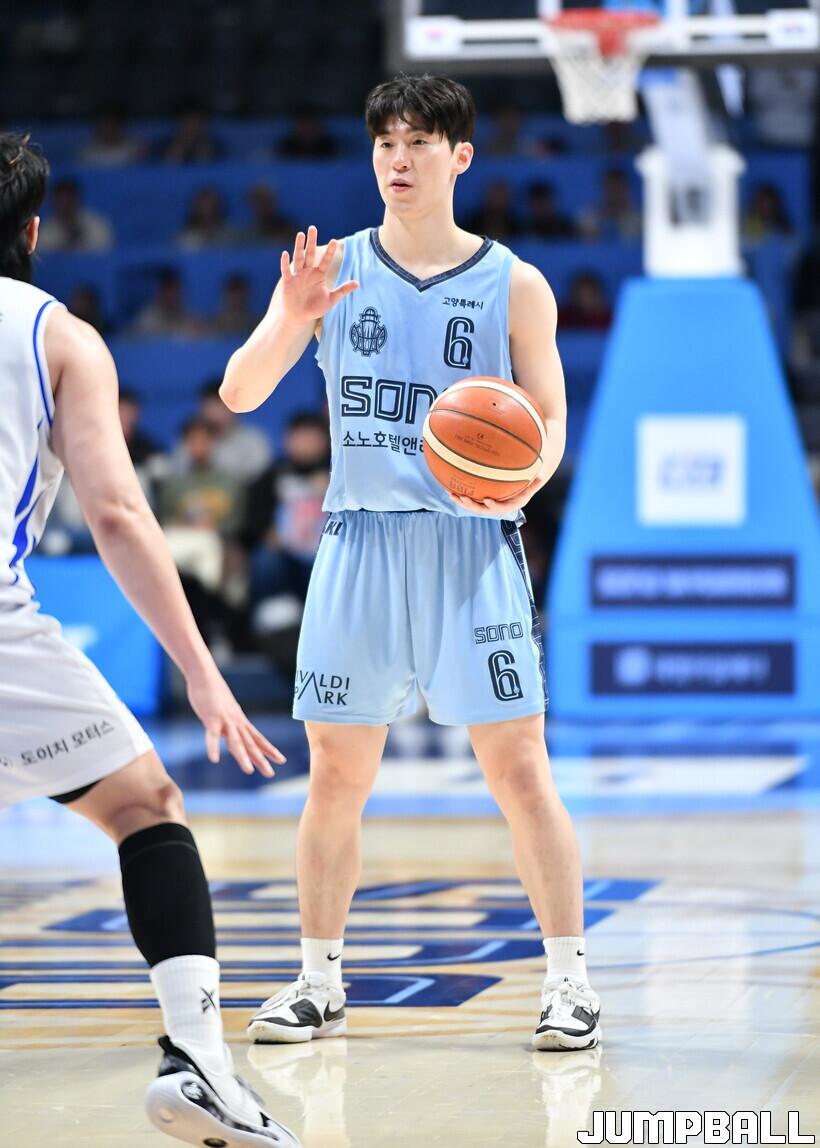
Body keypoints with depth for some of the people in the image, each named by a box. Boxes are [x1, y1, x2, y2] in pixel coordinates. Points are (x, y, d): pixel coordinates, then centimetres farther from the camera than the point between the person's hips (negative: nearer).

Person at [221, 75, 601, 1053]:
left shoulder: (514, 285, 3)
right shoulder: (331, 269, 7)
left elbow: (549, 421, 6)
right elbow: (239, 394, 1)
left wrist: (525, 479, -16)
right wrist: (292, 320, -18)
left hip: (472, 543, -2)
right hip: (361, 538, 2)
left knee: (518, 770, -6)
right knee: (334, 777, 5)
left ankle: (568, 981, 2)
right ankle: (320, 984, 17)